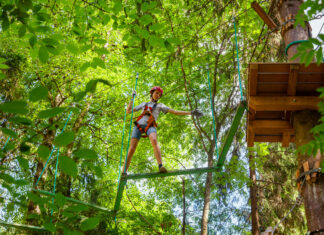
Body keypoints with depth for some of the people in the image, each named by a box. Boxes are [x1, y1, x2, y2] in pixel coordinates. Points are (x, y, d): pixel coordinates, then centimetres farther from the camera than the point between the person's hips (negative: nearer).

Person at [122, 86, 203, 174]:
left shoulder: (160, 105, 27)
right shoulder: (144, 104, 32)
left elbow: (175, 112, 20)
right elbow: (128, 111, 30)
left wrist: (191, 113, 12)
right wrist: (132, 99, 26)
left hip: (150, 126, -2)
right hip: (139, 125, 2)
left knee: (154, 141, -35)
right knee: (132, 149, -13)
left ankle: (161, 167, -47)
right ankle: (123, 173, -9)